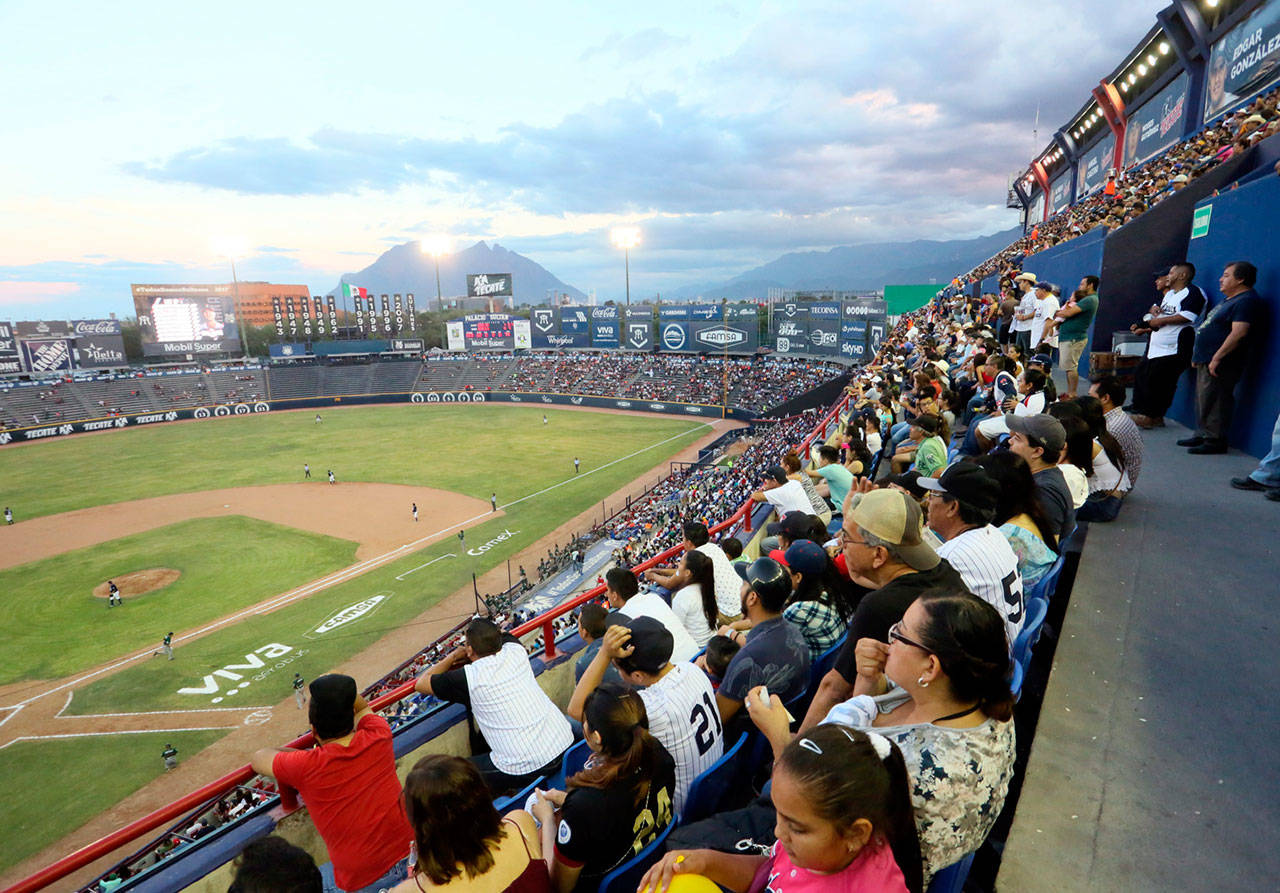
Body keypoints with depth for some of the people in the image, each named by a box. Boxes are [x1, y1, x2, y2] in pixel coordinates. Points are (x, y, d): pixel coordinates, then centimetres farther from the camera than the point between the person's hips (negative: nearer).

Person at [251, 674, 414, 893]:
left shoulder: (305, 767, -15)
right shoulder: (379, 738, -7)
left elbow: (258, 758, 7)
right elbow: (363, 707, 19)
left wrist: (299, 753, 18)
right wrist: (341, 688, 7)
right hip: (410, 854, 3)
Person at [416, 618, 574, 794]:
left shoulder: (468, 677, -11)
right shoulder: (516, 650, 2)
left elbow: (421, 684, 6)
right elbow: (505, 637, 29)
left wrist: (452, 657, 19)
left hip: (526, 769, -6)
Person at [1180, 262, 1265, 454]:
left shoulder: (1247, 301, -14)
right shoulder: (1231, 300, 20)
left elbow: (1239, 333, -24)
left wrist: (1217, 357, -26)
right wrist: (1198, 355, 22)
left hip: (1220, 364, -11)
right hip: (1206, 361, 11)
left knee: (1214, 402, -8)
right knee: (1203, 401, 15)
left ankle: (1215, 440, -3)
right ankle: (1202, 435, 23)